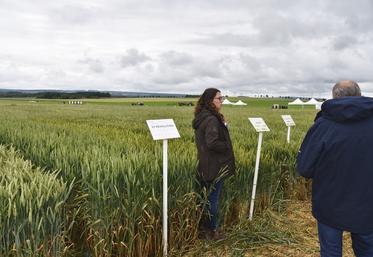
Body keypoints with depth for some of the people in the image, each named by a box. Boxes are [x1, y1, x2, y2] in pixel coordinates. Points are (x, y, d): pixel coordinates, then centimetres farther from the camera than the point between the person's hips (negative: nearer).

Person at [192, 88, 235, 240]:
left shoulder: (201, 117, 9)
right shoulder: (212, 120, -22)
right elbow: (212, 142, -30)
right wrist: (227, 147, -13)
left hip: (204, 165, 9)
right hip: (214, 166, -9)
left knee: (205, 197, 18)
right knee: (212, 199, 4)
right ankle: (212, 231, 19)